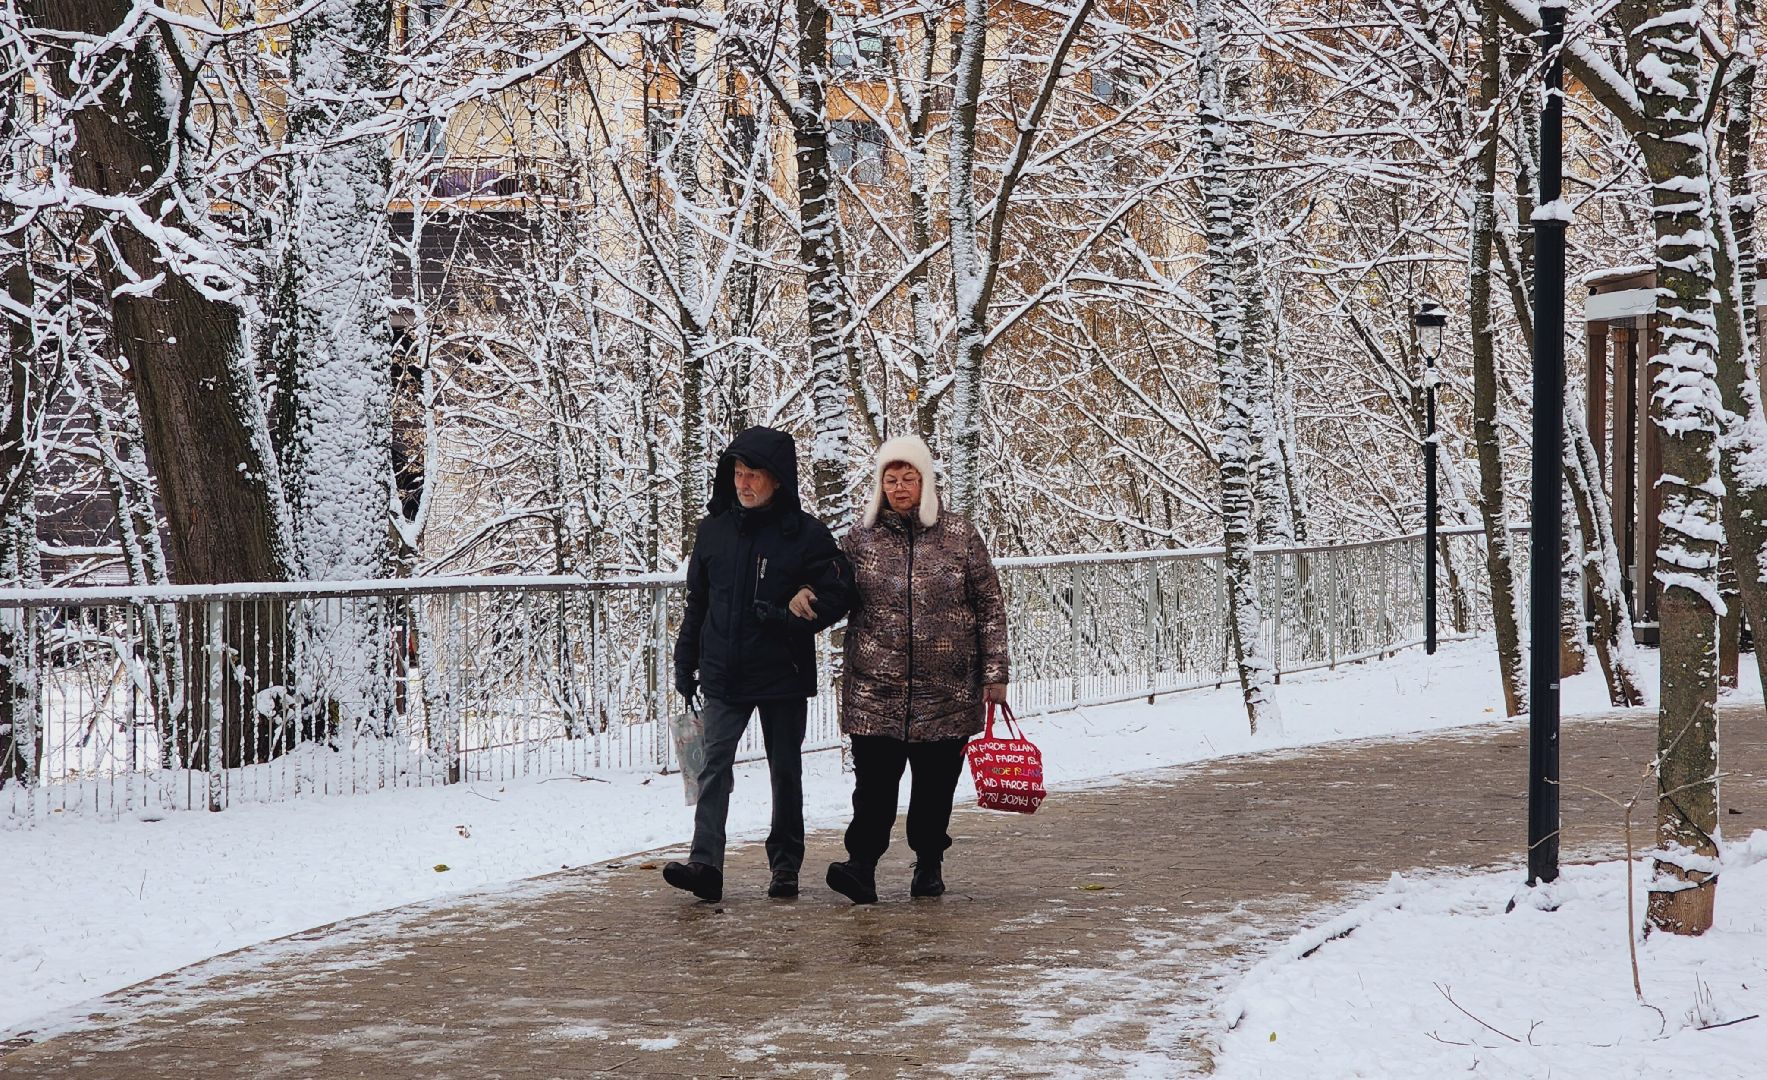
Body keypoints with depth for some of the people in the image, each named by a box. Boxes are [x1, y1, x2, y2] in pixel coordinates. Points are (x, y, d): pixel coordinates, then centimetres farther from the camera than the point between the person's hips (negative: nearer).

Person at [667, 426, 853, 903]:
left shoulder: (806, 533, -5)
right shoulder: (714, 530, 7)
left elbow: (837, 595, -7)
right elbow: (697, 603, 14)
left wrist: (785, 618, -19)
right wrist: (686, 663, 12)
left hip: (784, 677, -2)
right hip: (723, 676, 2)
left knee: (785, 772, 10)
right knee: (714, 766, -10)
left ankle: (785, 864, 21)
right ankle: (705, 863, -17)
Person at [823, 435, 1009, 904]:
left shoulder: (959, 535, 3)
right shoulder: (860, 538, 6)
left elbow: (990, 606, 5)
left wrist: (994, 672, 1)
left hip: (947, 691, 0)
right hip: (875, 690, 0)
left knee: (936, 784, 7)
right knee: (874, 782, -7)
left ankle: (929, 865, 21)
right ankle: (861, 866, -8)